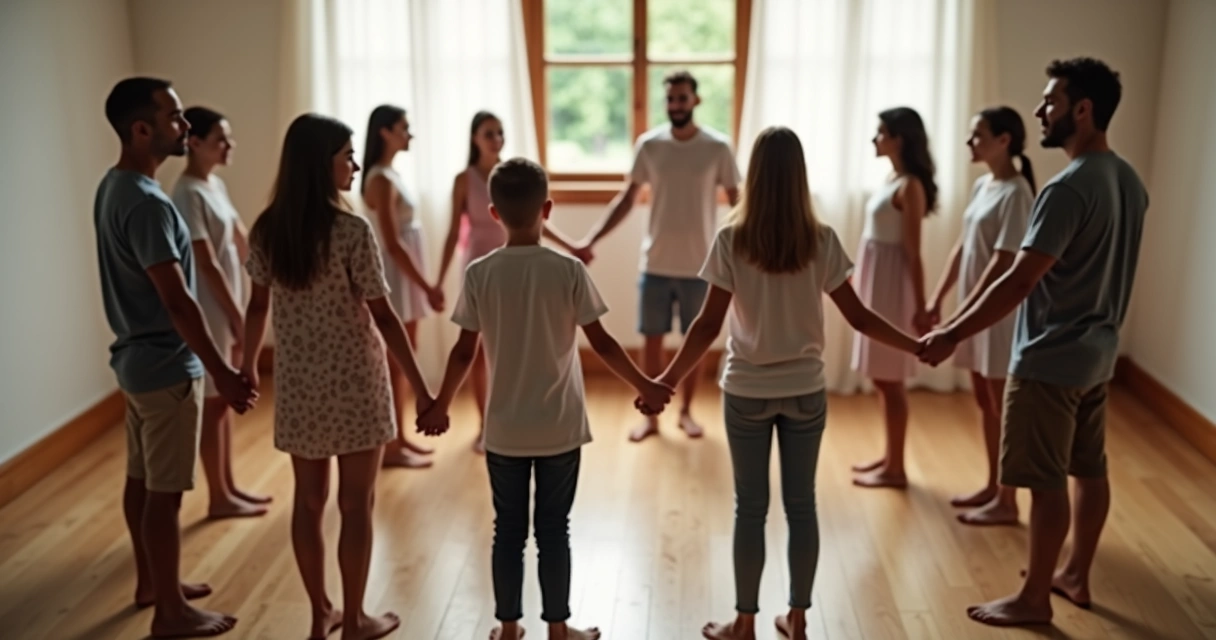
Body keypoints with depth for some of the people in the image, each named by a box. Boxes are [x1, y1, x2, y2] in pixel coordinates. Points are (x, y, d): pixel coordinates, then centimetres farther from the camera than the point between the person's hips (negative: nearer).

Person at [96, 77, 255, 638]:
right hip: (166, 365, -10)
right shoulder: (147, 202, -24)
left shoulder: (113, 186, 8)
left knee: (140, 478, 20)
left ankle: (150, 581, 36)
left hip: (136, 356, 10)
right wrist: (222, 373, -23)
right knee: (164, 491, 1)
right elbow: (176, 300, -27)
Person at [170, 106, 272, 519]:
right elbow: (208, 264, -21)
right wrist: (237, 317, -18)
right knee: (213, 400, 1)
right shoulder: (188, 194, -19)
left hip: (227, 305, 9)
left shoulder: (215, 184, 10)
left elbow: (240, 242, 15)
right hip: (210, 311, -9)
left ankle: (229, 486, 26)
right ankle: (219, 498, 12)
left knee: (225, 397, 15)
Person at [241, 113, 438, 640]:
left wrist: (247, 366, 24)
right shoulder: (352, 231, -17)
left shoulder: (266, 231, 0)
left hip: (297, 383, 5)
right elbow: (383, 316, -17)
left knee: (308, 500, 15)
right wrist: (420, 388, -12)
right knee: (356, 504, 8)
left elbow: (258, 307, 9)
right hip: (353, 382, -5)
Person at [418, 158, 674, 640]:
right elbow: (602, 344, -7)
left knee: (508, 530, 13)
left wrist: (440, 406, 12)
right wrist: (646, 387, 7)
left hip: (503, 430, 1)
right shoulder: (569, 271, -11)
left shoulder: (479, 273, -7)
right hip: (560, 428, -1)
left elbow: (464, 352, -3)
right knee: (553, 530, 10)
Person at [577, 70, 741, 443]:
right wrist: (592, 240, -3)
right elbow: (627, 199, 4)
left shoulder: (718, 147, -7)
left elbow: (736, 203, -3)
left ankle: (686, 412, 27)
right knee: (651, 341, 7)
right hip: (655, 265, 1)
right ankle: (651, 417, 21)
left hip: (699, 266, -1)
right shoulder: (648, 145, -2)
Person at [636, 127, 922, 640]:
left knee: (751, 507, 9)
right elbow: (858, 317, -2)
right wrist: (918, 347, 11)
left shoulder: (732, 240, -11)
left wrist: (669, 378, -3)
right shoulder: (821, 241, -6)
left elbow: (709, 325, -12)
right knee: (801, 504, 13)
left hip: (747, 392, -1)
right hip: (805, 390, 2)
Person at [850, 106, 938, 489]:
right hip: (875, 283, 9)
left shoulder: (910, 186, -15)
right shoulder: (894, 181, 12)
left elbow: (912, 252, -18)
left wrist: (920, 307, -18)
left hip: (892, 286, -9)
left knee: (891, 379, -2)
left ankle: (895, 468, 8)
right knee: (882, 377, 15)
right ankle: (890, 457, 25)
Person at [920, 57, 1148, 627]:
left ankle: (1034, 598, 15)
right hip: (1097, 353, 10)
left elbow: (1019, 283, -26)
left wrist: (952, 335, -21)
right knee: (1089, 471, 18)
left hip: (1052, 360, -10)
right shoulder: (1128, 181, 6)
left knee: (1046, 482, 2)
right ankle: (1076, 576, 34)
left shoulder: (1069, 188, -24)